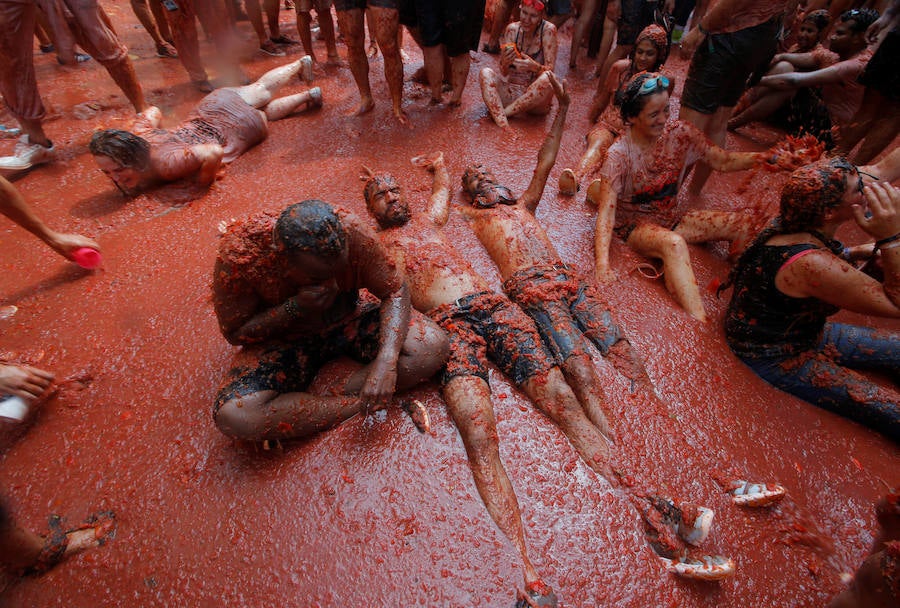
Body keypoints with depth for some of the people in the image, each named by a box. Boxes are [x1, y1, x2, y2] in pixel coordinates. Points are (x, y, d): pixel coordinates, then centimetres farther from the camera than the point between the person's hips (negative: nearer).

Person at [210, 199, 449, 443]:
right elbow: (234, 333, -14)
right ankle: (361, 405, -19)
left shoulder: (351, 231, -27)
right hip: (287, 339, 0)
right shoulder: (239, 252, -27)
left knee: (433, 346, -22)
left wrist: (386, 362, -32)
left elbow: (395, 291, -17)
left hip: (352, 318, 1)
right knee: (233, 416, -27)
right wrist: (295, 307, -32)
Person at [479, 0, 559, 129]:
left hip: (536, 94, -3)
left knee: (547, 79, -33)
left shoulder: (548, 30, -6)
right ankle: (504, 128, -40)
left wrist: (535, 67, -33)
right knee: (485, 73, -19)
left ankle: (497, 112, -22)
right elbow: (504, 74, -2)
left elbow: (550, 71, -12)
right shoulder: (512, 29, 2)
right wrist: (505, 63, -26)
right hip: (511, 91, 3)